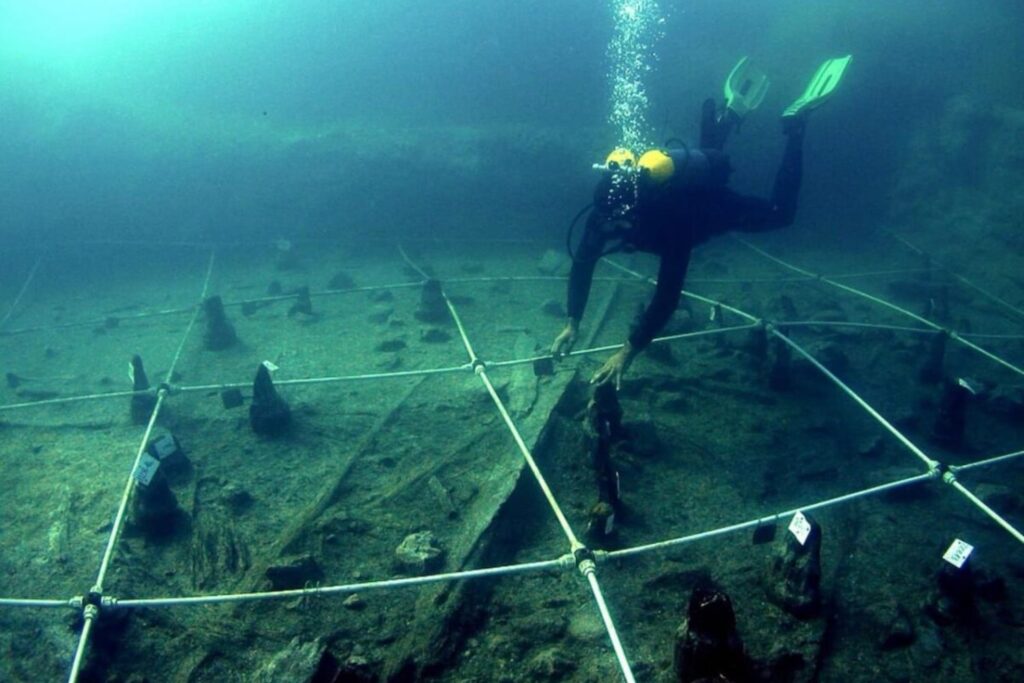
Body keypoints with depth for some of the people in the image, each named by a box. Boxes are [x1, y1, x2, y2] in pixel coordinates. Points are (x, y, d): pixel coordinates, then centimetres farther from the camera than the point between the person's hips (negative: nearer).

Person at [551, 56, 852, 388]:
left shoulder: (671, 220, -51)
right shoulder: (605, 210, -37)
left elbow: (668, 294, -54)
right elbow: (582, 263, -26)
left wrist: (628, 351, -57)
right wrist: (572, 323, -32)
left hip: (716, 206, -5)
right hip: (687, 183, 6)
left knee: (779, 212, 19)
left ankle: (794, 123, 23)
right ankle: (735, 109, 44)